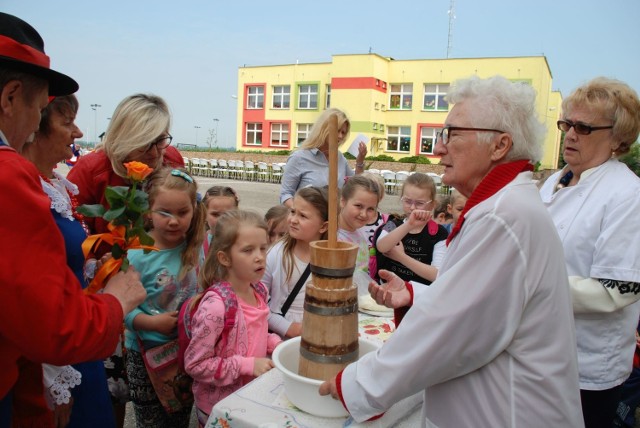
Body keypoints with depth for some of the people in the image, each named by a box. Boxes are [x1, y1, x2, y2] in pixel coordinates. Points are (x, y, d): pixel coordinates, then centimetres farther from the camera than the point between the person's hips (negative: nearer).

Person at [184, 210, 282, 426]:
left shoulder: (259, 290, -5)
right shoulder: (216, 305, -28)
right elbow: (195, 365, -23)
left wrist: (275, 343, -5)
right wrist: (248, 365, -24)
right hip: (220, 407, -6)